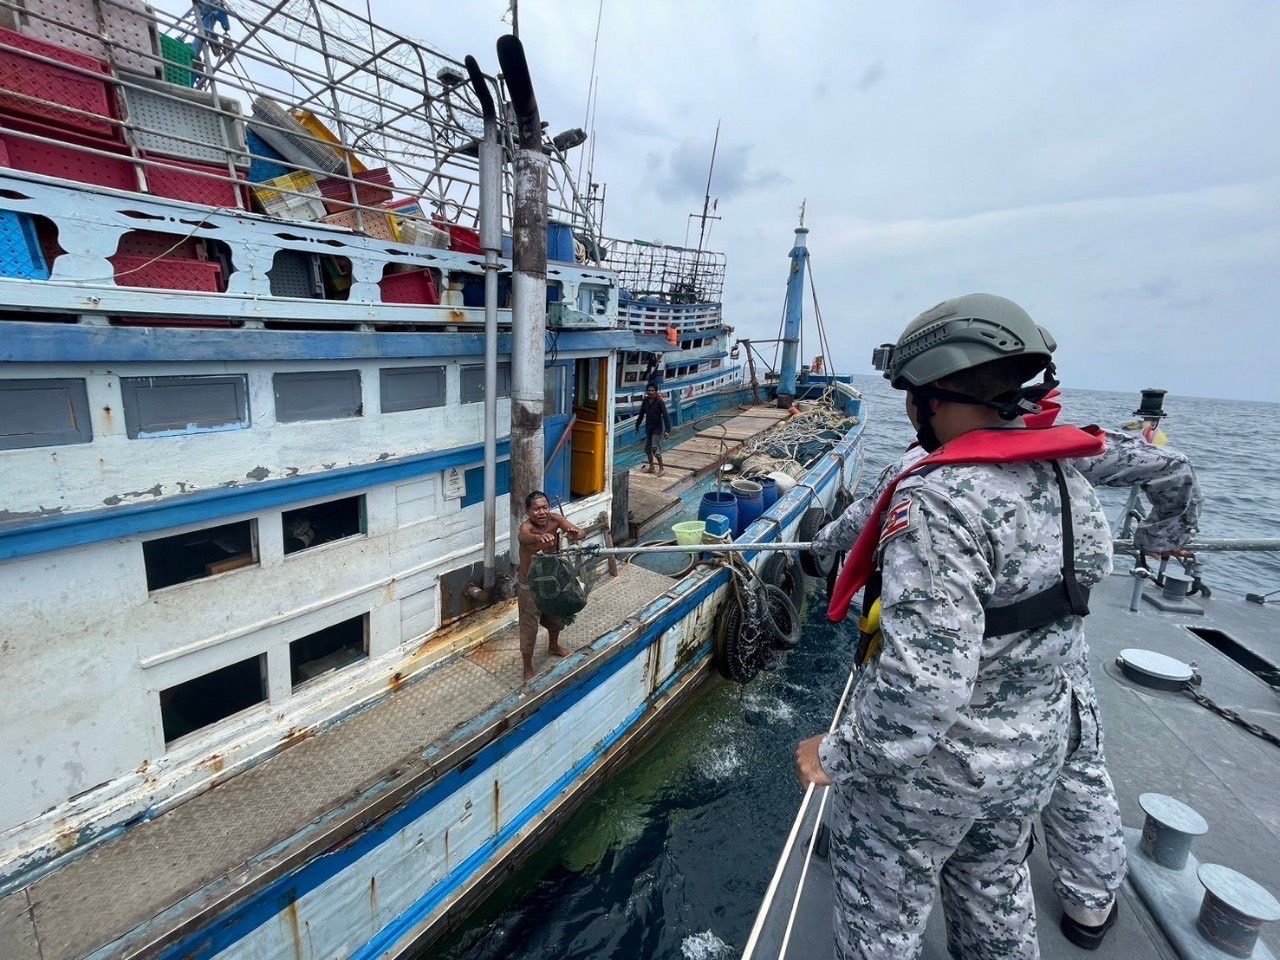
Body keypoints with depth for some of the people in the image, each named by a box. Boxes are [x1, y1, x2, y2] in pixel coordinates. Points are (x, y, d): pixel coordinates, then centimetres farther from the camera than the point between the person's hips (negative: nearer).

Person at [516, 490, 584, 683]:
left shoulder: (555, 519, -16)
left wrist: (574, 534, -53)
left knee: (557, 617, 27)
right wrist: (539, 537, -79)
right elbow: (524, 537, -55)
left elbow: (580, 533, -28)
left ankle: (553, 647, 57)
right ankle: (528, 670, 31)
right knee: (529, 628, 8)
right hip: (529, 586, -6)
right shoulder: (526, 526, -30)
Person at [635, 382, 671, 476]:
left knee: (655, 448, -16)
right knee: (647, 449, 12)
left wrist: (667, 430, -24)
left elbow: (666, 416, -18)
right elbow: (641, 414, 12)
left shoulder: (660, 402, -16)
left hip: (657, 429, -6)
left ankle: (661, 468, -2)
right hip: (648, 428, 6)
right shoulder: (645, 401, 1)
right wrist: (637, 426, 17)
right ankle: (651, 467, 28)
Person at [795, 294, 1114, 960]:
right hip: (1035, 753, 8)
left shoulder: (938, 499, -31)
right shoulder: (1066, 476, -5)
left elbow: (925, 684, -35)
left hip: (931, 765, -7)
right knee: (995, 895, 33)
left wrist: (839, 756, -21)